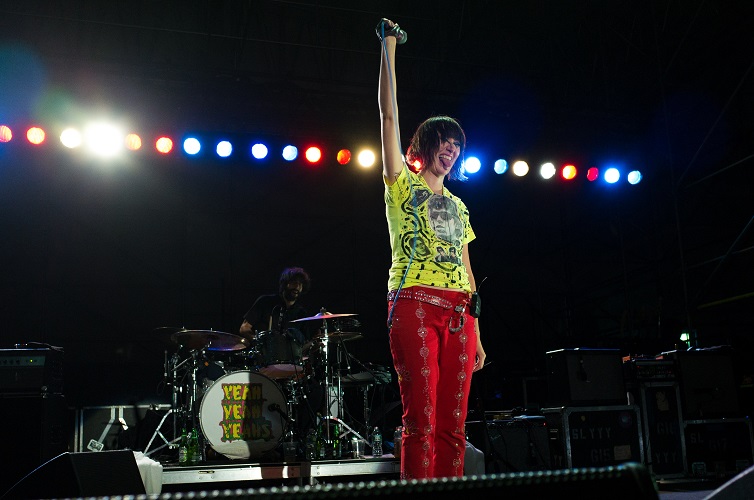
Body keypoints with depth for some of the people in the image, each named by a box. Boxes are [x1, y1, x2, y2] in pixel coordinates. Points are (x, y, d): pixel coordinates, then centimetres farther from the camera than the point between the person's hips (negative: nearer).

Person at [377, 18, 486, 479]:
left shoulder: (458, 207, 25)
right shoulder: (402, 185, 11)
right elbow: (389, 115, 1)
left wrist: (477, 335, 14)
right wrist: (389, 48, 0)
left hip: (458, 313, 5)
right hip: (414, 304, -5)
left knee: (453, 425, 1)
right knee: (421, 420, -10)